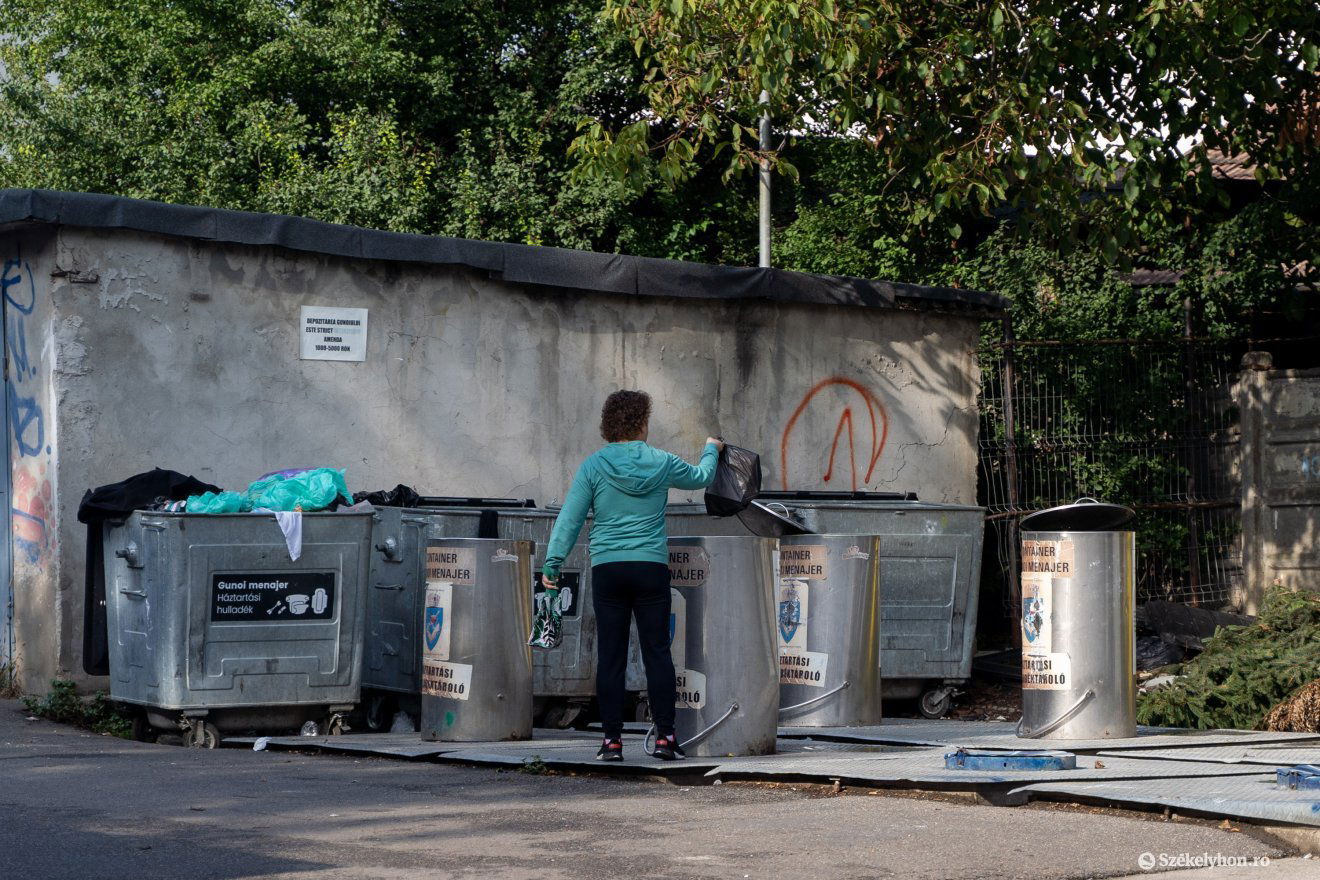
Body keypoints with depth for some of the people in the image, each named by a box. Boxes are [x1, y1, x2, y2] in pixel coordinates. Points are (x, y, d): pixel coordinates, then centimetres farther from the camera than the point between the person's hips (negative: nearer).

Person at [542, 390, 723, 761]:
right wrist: (711, 450, 42)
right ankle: (664, 736, 2)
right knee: (657, 651, 4)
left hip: (607, 569, 0)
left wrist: (552, 563, 3)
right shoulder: (661, 463, 2)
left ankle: (612, 739, 3)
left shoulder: (593, 466, -1)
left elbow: (569, 518, -3)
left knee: (610, 656, 3)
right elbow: (701, 477, 22)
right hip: (651, 565, 0)